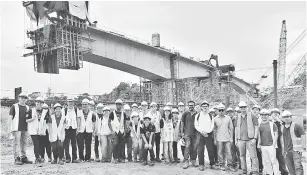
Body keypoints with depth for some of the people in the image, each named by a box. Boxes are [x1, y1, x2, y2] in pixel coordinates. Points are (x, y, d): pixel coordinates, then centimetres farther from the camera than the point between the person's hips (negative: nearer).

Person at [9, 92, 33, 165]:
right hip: (17, 128, -4)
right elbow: (10, 117, -2)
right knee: (16, 143, -5)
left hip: (25, 129, 5)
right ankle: (17, 158, 0)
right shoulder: (14, 106, 1)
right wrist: (10, 128, -9)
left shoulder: (27, 108, 14)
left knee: (24, 143, 8)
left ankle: (23, 157, 17)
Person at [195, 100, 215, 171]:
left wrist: (206, 132, -9)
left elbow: (212, 126, 4)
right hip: (200, 134, -1)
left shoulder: (211, 116, 9)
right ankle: (201, 165, 5)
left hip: (208, 134, 1)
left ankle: (212, 164, 10)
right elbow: (196, 126, 3)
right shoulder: (197, 115, 6)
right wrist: (202, 131, -9)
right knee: (200, 150, -1)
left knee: (210, 149, 0)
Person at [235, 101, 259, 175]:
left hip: (250, 139, -4)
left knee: (253, 156, -4)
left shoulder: (252, 116, -2)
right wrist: (236, 139, 12)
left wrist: (254, 138, -11)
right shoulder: (238, 117, 11)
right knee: (242, 156, 10)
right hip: (241, 140, 4)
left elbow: (256, 127, -3)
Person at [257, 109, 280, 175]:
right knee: (266, 161, 8)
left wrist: (273, 144, -8)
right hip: (263, 146, 4)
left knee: (273, 160, -3)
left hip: (271, 145, -4)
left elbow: (276, 134, -2)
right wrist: (258, 143, 7)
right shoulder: (259, 125, 8)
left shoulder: (272, 124, -1)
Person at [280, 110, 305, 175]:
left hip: (296, 150, -5)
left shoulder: (296, 126, -6)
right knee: (290, 169, 10)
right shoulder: (283, 128, 11)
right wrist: (283, 148, 16)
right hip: (287, 151, 6)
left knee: (298, 166, -12)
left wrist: (301, 147, -9)